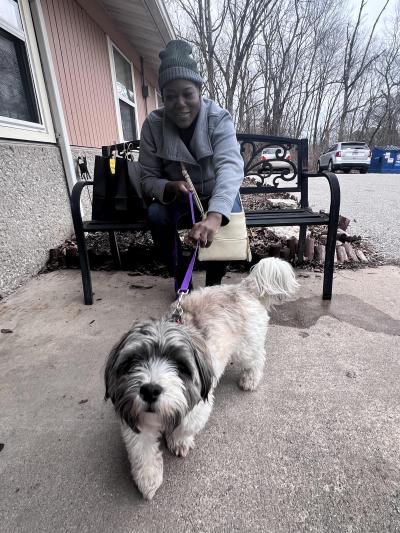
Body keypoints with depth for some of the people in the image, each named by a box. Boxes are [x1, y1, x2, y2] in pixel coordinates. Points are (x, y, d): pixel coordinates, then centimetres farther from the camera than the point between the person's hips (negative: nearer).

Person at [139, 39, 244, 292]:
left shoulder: (219, 119, -22)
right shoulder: (153, 124, -14)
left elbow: (230, 166, -40)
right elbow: (148, 179, -12)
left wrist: (214, 215, -58)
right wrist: (169, 187, -36)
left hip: (216, 197, -1)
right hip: (176, 200, 2)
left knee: (229, 215, -32)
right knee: (156, 214, -28)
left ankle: (214, 281, -7)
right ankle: (180, 277, -6)